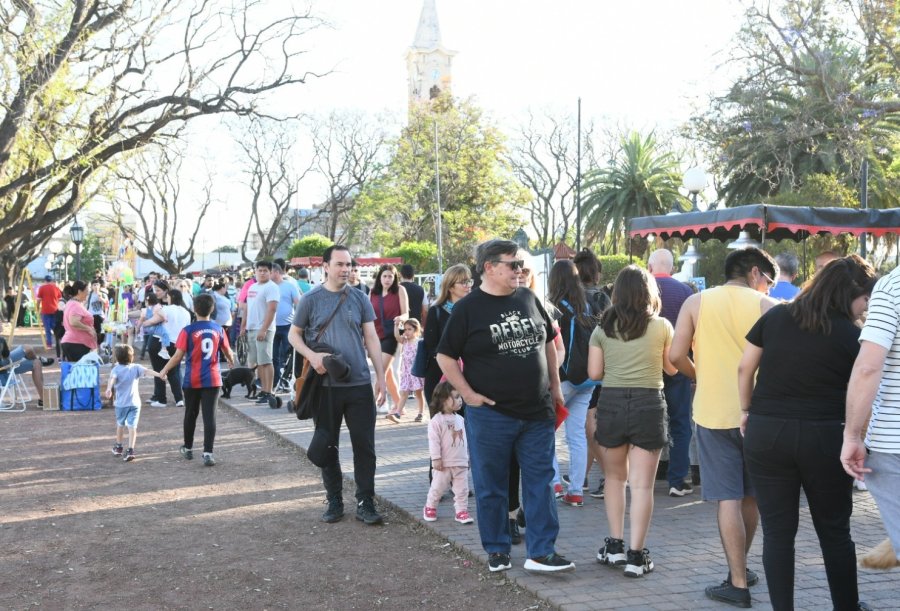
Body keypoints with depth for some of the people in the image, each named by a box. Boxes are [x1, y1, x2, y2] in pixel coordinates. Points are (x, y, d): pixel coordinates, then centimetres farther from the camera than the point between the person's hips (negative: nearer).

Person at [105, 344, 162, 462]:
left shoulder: (116, 369, -4)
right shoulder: (136, 368, 0)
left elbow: (112, 379, -23)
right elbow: (147, 371, -15)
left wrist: (109, 389, -39)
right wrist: (159, 374, -26)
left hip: (121, 403, 0)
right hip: (135, 403, 0)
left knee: (120, 425, 20)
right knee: (132, 427, -4)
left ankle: (118, 448, 36)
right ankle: (130, 450, -17)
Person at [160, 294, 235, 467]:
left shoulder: (188, 331, -8)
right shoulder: (218, 329, 0)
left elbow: (178, 356, -8)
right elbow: (227, 352, 11)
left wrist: (164, 371, 5)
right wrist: (231, 361, 33)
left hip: (192, 380, -1)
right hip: (213, 379, 1)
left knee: (190, 414, 16)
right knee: (209, 416, -1)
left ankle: (188, 448, 31)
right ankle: (208, 453, -9)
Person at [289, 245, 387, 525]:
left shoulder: (359, 298, 5)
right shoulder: (311, 300, 0)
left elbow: (371, 338, 6)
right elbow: (294, 334, 7)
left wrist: (381, 377, 1)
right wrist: (312, 356, -12)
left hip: (360, 385, 1)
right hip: (325, 385, -1)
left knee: (364, 446, 2)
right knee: (327, 447, 8)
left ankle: (365, 503, 12)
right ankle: (334, 502, 22)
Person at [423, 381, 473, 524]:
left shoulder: (460, 419, 9)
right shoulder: (437, 420, -12)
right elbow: (434, 441, -14)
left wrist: (467, 457, 18)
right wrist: (436, 458, -17)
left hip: (461, 463, 5)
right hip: (444, 464, -5)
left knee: (462, 488, 4)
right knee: (438, 487, 6)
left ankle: (461, 511, 13)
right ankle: (430, 507, 25)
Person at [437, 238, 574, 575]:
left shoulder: (528, 299, 7)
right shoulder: (468, 308, -6)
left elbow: (548, 342, 18)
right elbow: (445, 357, -3)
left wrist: (555, 386, 14)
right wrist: (469, 394, -9)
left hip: (537, 412, 4)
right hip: (491, 415, -4)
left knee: (540, 481, 5)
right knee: (491, 486, 7)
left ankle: (541, 552, 12)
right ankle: (497, 550, 22)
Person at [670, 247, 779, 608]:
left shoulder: (696, 302, 1)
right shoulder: (766, 305, -2)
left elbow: (677, 355, -5)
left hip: (713, 412, -1)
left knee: (728, 498, 1)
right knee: (751, 495, 18)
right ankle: (740, 568, 32)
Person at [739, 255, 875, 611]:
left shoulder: (775, 317, 5)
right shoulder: (853, 336, -2)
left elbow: (745, 369, 7)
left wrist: (747, 411, 17)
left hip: (766, 433, 2)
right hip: (823, 437, -2)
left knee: (777, 531, 7)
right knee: (834, 531, 15)